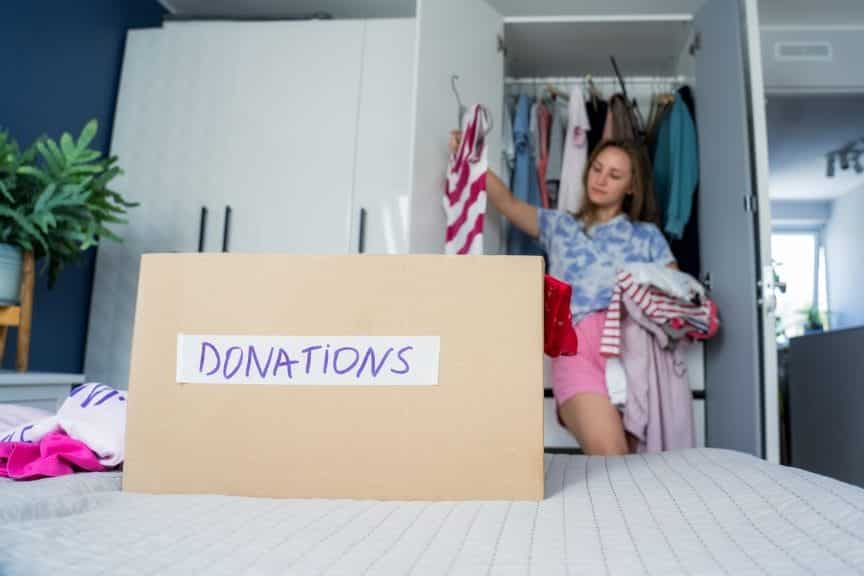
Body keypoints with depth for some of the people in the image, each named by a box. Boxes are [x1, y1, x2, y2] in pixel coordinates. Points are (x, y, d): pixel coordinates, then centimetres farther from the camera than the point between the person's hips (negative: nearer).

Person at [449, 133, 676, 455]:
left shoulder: (647, 235, 25)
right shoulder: (559, 226, 27)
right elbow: (507, 203, 15)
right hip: (574, 346, 0)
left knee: (620, 457, -23)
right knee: (607, 456, -24)